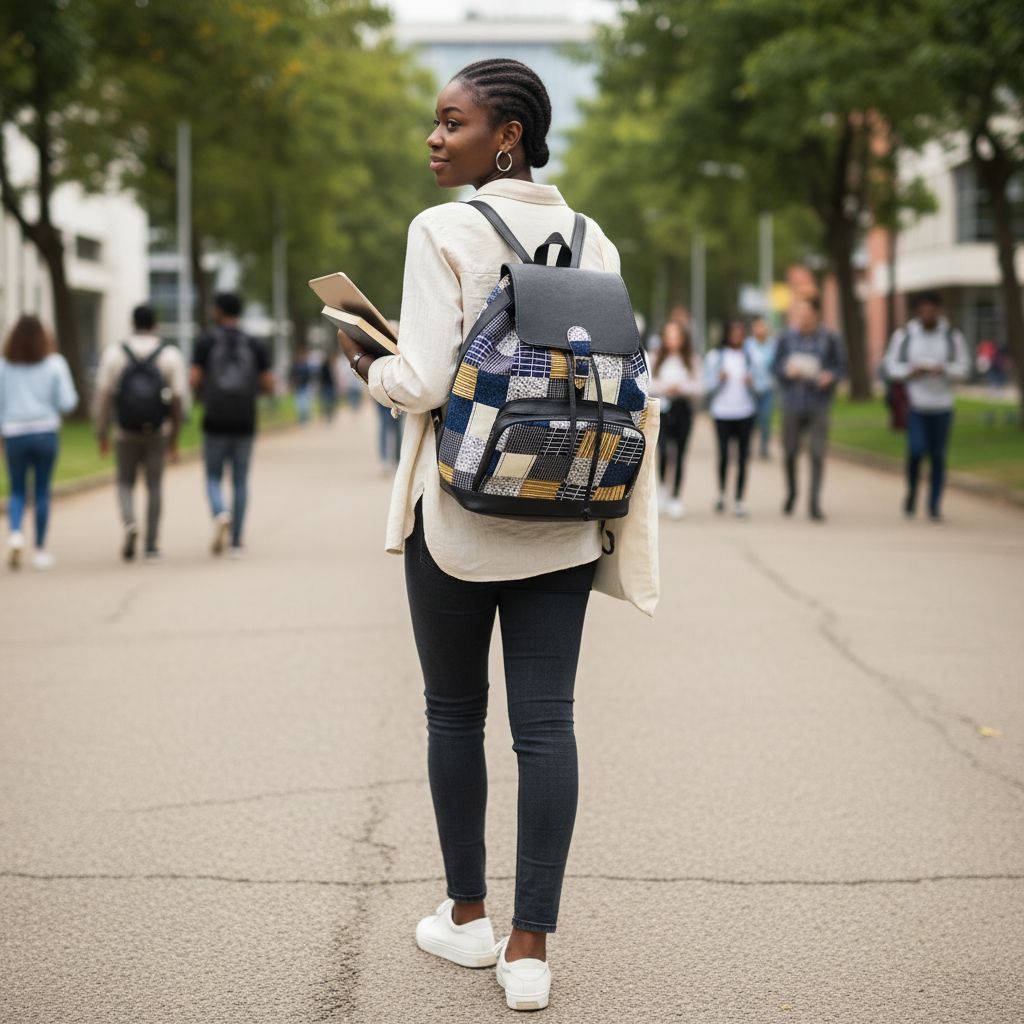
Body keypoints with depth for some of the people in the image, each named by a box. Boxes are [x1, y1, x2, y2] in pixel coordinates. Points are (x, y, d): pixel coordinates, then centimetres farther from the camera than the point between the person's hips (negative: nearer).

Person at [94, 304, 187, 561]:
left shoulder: (114, 353, -3)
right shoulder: (171, 355, -3)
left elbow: (103, 395, -7)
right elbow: (178, 399, -4)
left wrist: (101, 434, -2)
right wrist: (174, 440, 5)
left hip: (125, 433, 0)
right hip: (157, 433, 0)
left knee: (125, 484, 14)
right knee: (154, 488, 10)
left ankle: (129, 523, -13)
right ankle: (152, 545, 8)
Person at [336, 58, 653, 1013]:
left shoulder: (443, 231, -11)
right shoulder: (592, 241, 5)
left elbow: (424, 382, -17)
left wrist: (369, 366, 3)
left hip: (460, 510, -4)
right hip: (561, 517, 4)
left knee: (455, 712, 13)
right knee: (545, 721, 4)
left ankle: (467, 917, 25)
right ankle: (531, 948, 6)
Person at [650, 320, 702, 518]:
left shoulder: (692, 360, 8)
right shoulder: (657, 359, 8)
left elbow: (699, 387, 3)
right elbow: (647, 384, 5)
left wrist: (681, 387, -11)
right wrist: (663, 388, -11)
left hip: (683, 407, 1)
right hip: (662, 407, -1)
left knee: (679, 455, 0)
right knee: (663, 451, -15)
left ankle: (676, 497, 9)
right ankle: (663, 486, 10)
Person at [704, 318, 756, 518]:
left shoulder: (749, 356, 8)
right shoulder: (715, 356, 4)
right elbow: (708, 385, 1)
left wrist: (751, 382, -11)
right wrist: (719, 379, -18)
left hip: (745, 413, 1)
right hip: (722, 412, -1)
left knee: (743, 458, -3)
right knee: (724, 455, -1)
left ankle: (739, 501, 0)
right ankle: (721, 492, 24)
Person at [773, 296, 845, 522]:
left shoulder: (830, 338, -2)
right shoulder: (786, 337, 2)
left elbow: (841, 366, 4)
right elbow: (775, 366, 8)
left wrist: (830, 376, -16)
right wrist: (787, 370, -12)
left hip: (818, 404, -2)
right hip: (792, 404, 2)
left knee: (818, 453, -7)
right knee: (790, 452, 8)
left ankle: (814, 503, -2)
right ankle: (791, 493, 33)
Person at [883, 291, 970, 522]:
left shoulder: (952, 336, 2)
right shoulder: (904, 336, 1)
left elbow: (964, 368, 3)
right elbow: (891, 366, 4)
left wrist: (943, 369, -16)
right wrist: (910, 371, -15)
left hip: (942, 406, 1)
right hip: (915, 405, -1)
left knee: (938, 457, 2)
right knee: (916, 451, -15)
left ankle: (934, 507, 11)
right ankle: (912, 491, 12)